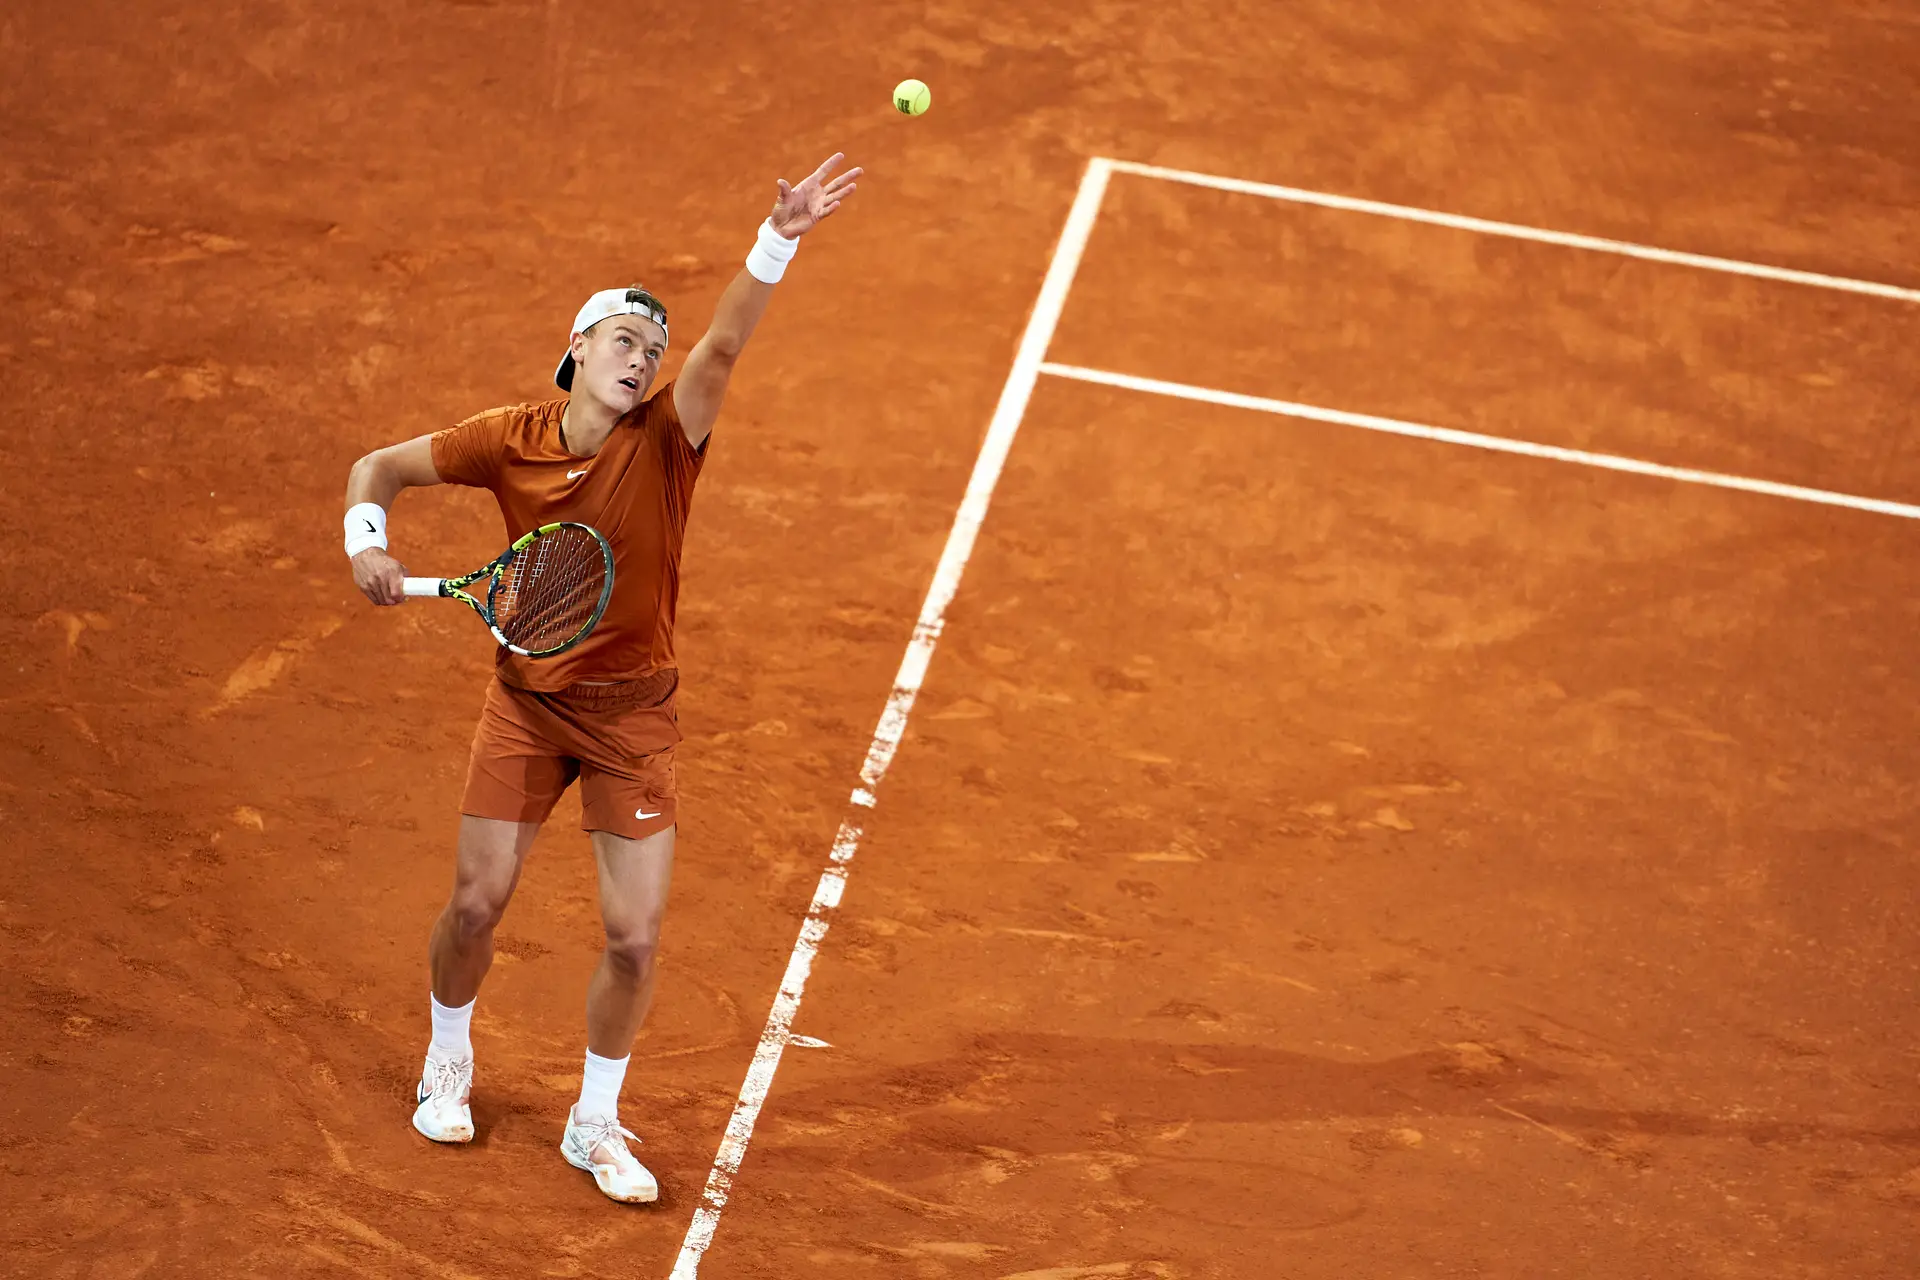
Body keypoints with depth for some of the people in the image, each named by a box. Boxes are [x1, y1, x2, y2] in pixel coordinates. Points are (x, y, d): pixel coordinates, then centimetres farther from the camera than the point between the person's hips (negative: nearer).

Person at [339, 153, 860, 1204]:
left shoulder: (664, 439, -12)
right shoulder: (508, 440, -7)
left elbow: (725, 342, -30)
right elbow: (379, 467, 6)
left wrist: (780, 238, -45)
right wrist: (365, 542, -14)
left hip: (634, 713, -1)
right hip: (527, 700, 1)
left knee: (634, 938, -2)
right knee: (477, 901, 8)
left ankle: (595, 1124, 20)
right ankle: (447, 1061, 39)